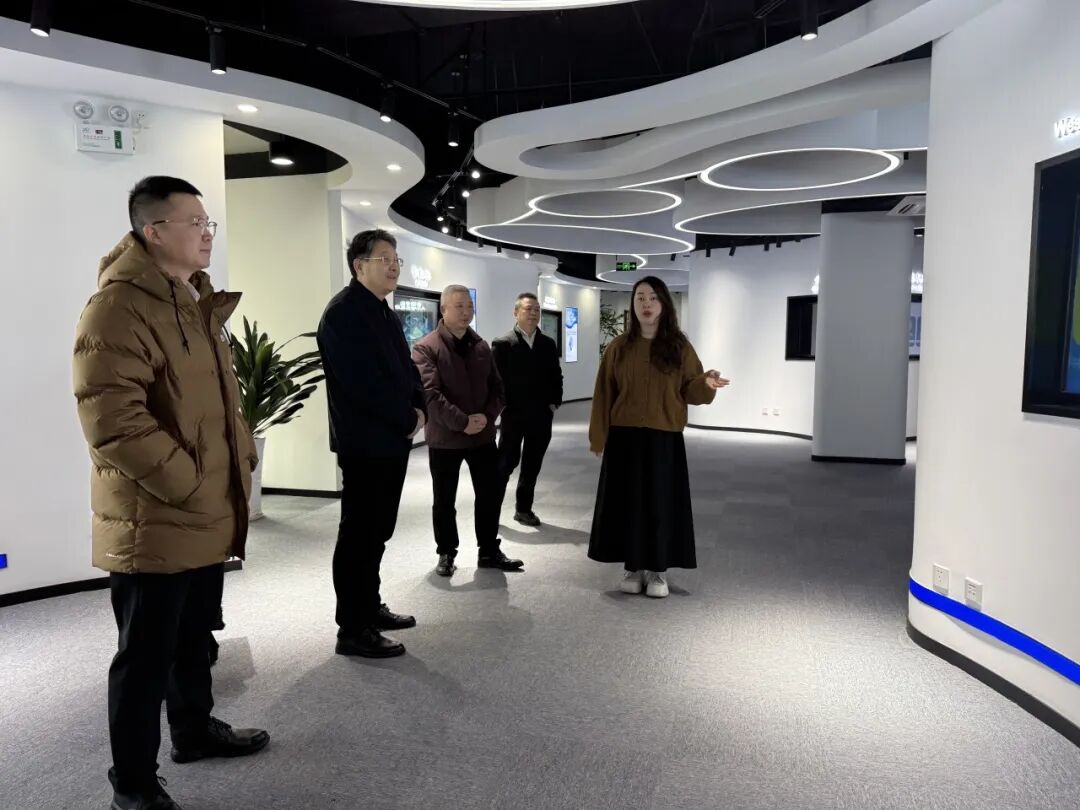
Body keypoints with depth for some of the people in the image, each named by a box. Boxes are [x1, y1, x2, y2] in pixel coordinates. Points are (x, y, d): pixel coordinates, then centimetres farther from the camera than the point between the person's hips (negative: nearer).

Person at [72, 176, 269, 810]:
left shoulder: (198, 302, 13)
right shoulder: (120, 306, -18)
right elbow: (110, 419, -26)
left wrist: (243, 459, 12)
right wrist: (187, 485, -20)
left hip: (209, 515, 9)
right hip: (155, 523, -9)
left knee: (195, 638, 24)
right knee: (147, 658, 5)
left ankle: (195, 728, 44)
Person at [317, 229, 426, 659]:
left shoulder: (385, 313, 17)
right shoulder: (343, 312, -14)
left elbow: (405, 368, 18)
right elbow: (363, 383, -22)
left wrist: (418, 408, -1)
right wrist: (406, 420, -13)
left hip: (392, 440, 10)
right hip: (365, 443, -9)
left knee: (376, 531, 17)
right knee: (359, 534, -3)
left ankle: (370, 607, 30)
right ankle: (353, 630, 5)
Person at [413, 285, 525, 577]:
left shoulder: (482, 347, 9)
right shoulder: (426, 348, -9)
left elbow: (496, 387, 10)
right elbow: (429, 394, -18)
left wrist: (487, 416, -8)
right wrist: (462, 422, -21)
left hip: (483, 435, 5)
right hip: (444, 438, -5)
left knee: (491, 494, 9)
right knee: (445, 500, 8)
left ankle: (489, 551, 24)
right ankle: (446, 554, 24)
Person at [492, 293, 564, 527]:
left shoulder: (548, 344, 9)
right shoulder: (503, 344, -5)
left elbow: (556, 376, 13)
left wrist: (554, 402, 1)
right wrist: (502, 407, -13)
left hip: (541, 416, 4)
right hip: (513, 416, -4)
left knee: (532, 466, 11)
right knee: (505, 464, 3)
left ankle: (524, 508, 23)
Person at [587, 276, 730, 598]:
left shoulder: (679, 346, 1)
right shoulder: (619, 347, 2)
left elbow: (690, 391, -1)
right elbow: (604, 394, 3)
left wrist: (706, 383, -23)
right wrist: (598, 435, -2)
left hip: (664, 439, 0)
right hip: (625, 438, 1)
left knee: (661, 504, 3)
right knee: (627, 503, 4)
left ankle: (657, 570, 15)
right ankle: (632, 567, 18)